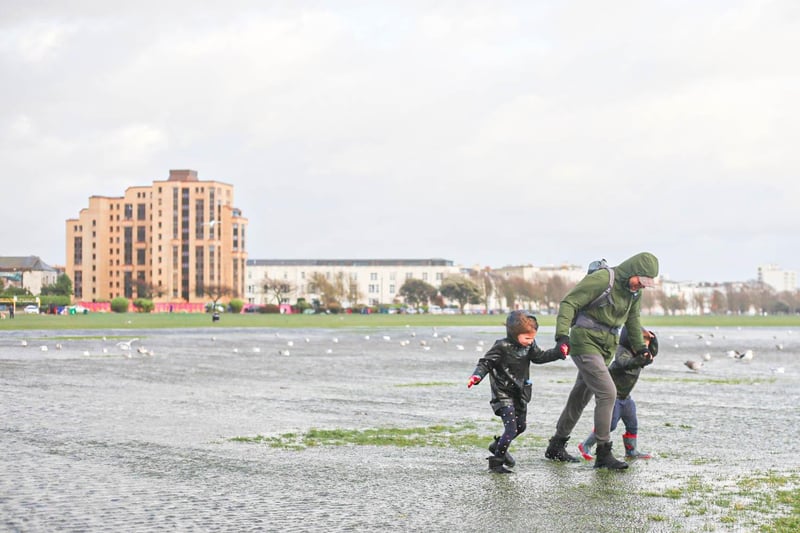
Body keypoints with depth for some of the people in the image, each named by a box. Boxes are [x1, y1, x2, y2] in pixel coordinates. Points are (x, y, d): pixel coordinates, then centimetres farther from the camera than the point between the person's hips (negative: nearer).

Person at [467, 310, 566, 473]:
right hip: (504, 395, -8)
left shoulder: (529, 345, 1)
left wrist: (559, 353, -1)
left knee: (521, 426, 19)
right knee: (511, 429, -15)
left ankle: (498, 446, 43)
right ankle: (496, 462, -2)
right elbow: (486, 362, -18)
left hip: (520, 394, 8)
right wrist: (477, 376, -34)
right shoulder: (502, 347, -19)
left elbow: (540, 356, 10)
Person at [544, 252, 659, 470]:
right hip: (585, 343, -9)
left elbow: (633, 319, 24)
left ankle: (556, 446, 27)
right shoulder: (601, 279, -19)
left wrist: (640, 347, 26)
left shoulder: (635, 290, 6)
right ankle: (603, 453, -11)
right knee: (607, 393, -16)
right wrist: (562, 335, -28)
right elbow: (569, 302, -19)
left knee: (581, 396, 15)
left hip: (606, 347, 9)